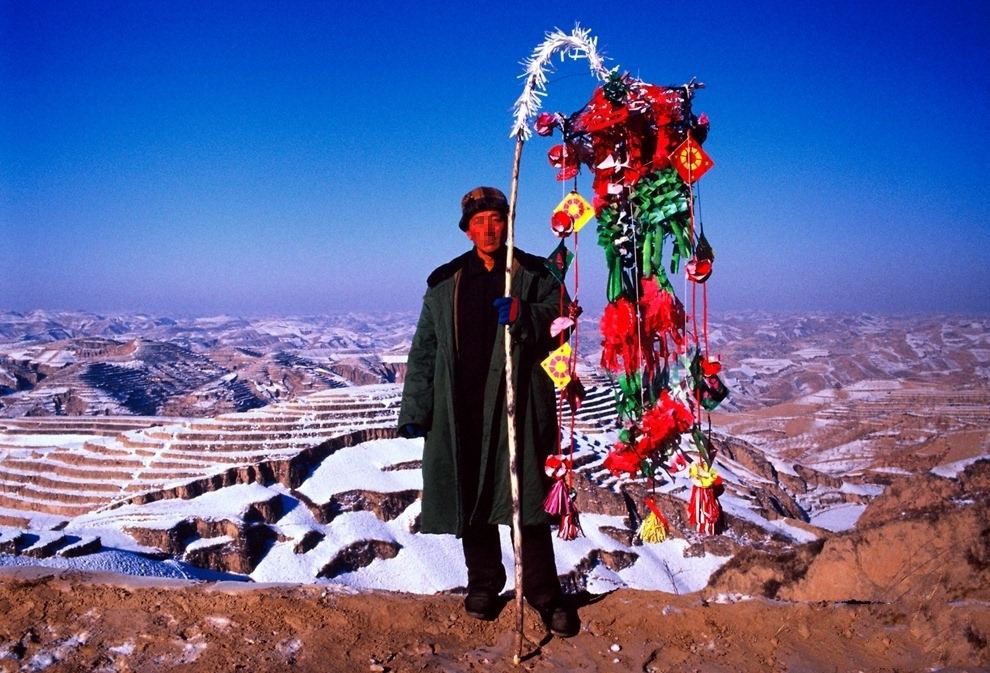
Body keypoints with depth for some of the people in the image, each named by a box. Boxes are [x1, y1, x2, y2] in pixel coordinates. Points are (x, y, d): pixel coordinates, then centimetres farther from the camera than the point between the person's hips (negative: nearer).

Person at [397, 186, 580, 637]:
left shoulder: (534, 274, 10)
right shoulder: (445, 282, 14)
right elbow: (423, 350, 12)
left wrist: (523, 315, -22)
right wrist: (414, 410, 6)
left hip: (516, 404, -2)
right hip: (460, 410, 2)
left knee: (525, 497, -4)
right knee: (471, 499, 8)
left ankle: (543, 592, 9)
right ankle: (483, 583, 25)